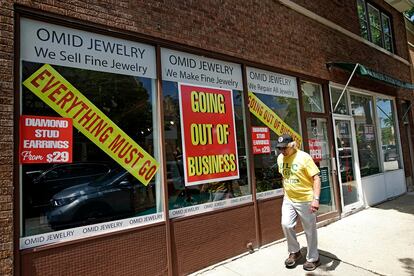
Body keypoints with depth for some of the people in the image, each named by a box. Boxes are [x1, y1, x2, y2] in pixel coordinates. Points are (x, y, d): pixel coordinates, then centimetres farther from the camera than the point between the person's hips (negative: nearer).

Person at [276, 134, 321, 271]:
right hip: (288, 200, 5)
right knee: (286, 225, -3)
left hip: (305, 200, -5)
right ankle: (294, 252, 22)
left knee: (310, 230, 8)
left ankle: (313, 258, 28)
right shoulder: (280, 158, 2)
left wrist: (316, 199, -24)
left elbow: (316, 178, -17)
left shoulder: (304, 157, -16)